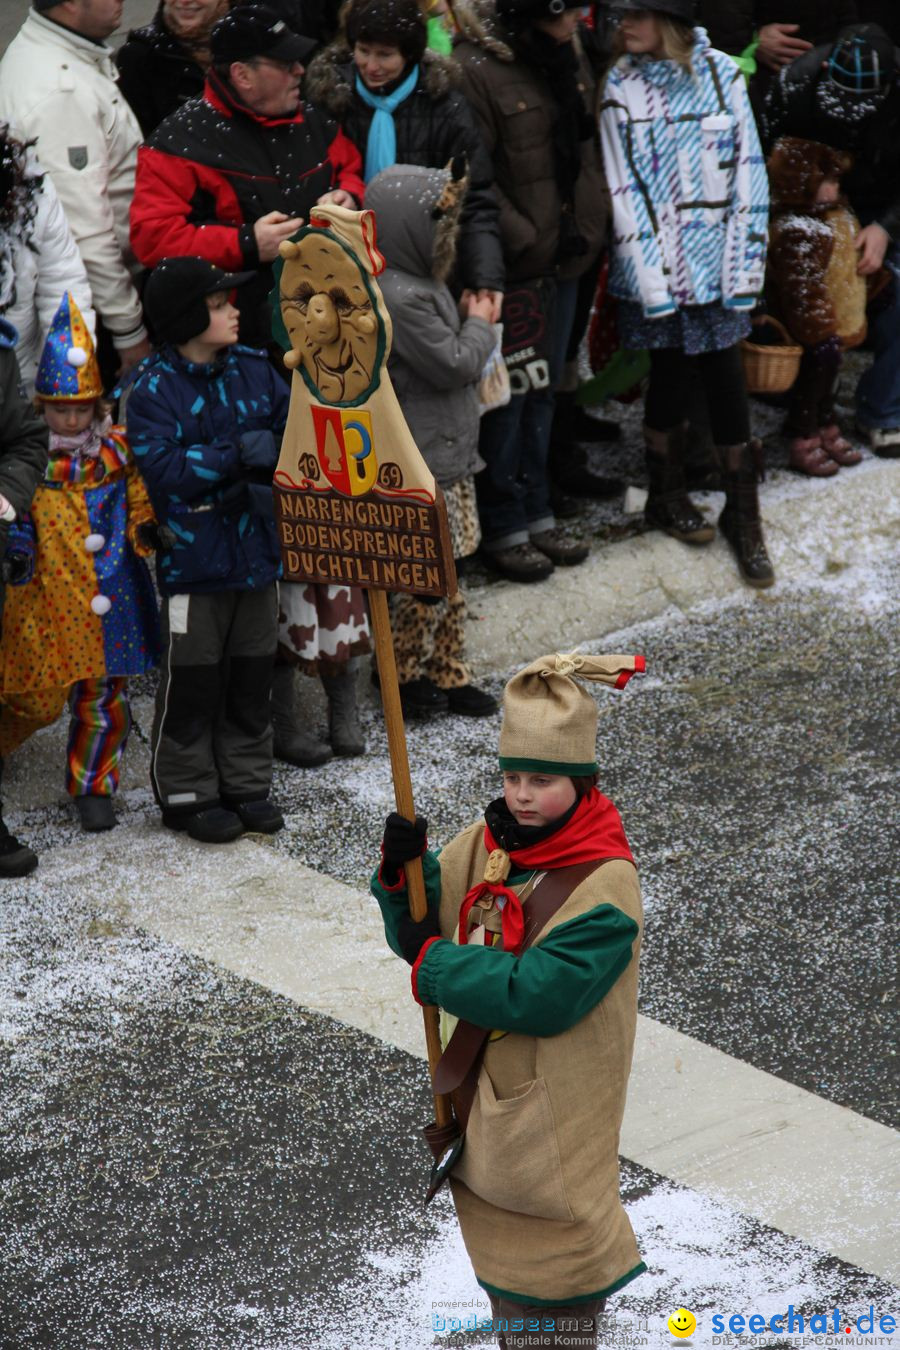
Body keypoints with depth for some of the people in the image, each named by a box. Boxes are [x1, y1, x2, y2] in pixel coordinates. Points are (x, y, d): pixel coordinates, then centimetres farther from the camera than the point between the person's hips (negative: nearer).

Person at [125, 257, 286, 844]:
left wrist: (274, 459, -13)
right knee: (193, 684, 4)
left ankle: (247, 784, 27)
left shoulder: (256, 370, 4)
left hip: (256, 549, 5)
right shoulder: (154, 389, -11)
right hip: (193, 559, -5)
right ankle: (188, 794, 17)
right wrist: (235, 455, -25)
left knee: (252, 678, 14)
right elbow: (163, 467, -21)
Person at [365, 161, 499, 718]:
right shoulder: (399, 297, -23)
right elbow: (454, 364, -20)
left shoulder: (423, 285, 10)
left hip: (449, 452, 10)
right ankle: (404, 672, 14)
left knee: (450, 567, 15)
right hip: (421, 464, -10)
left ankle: (446, 671, 25)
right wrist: (480, 325, -4)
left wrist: (469, 320, 6)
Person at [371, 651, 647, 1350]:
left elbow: (536, 996, -27)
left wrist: (433, 962, -19)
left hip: (557, 1104, -7)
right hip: (487, 1084, 7)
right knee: (500, 1254, 22)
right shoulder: (485, 845, 0)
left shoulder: (605, 886, -23)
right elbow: (420, 929, 5)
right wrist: (404, 871, -16)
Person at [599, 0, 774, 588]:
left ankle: (743, 515, 14)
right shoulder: (620, 86, -2)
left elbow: (749, 170, -2)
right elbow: (623, 187, -5)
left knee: (727, 382, 2)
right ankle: (667, 496, 29)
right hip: (657, 266, 0)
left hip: (714, 260, 0)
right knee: (670, 376, 9)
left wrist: (745, 263, -6)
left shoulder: (722, 74, -3)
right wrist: (648, 275, -10)